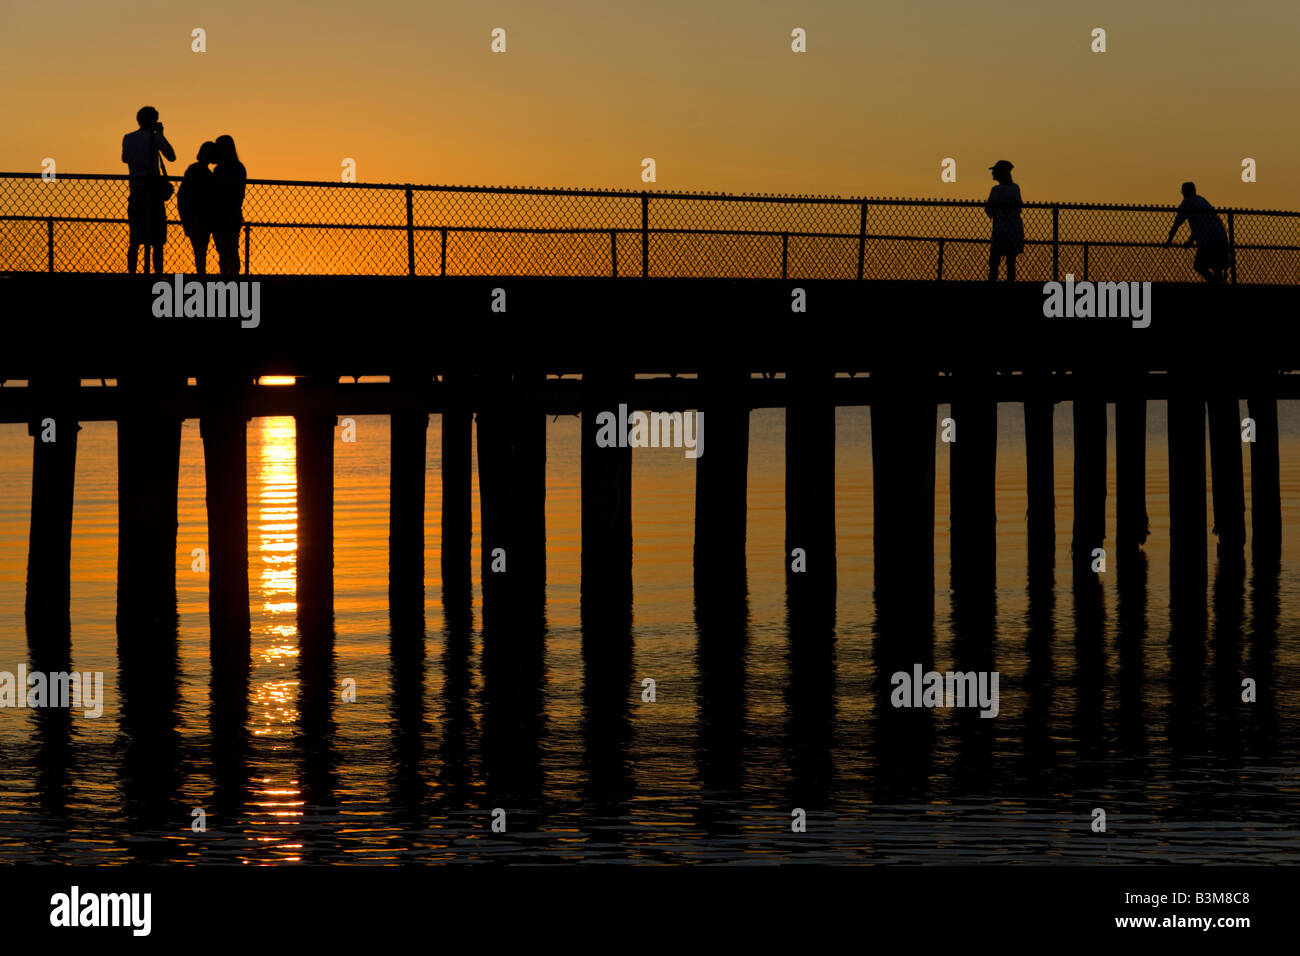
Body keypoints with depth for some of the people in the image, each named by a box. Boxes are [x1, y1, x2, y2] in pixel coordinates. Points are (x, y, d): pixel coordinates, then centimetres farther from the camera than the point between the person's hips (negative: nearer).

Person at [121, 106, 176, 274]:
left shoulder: (128, 138, 7)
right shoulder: (155, 137, -5)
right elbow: (172, 157, 6)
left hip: (135, 193, 4)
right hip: (153, 192, -4)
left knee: (134, 241, 8)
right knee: (157, 241, -3)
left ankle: (131, 273, 5)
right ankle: (157, 273, -9)